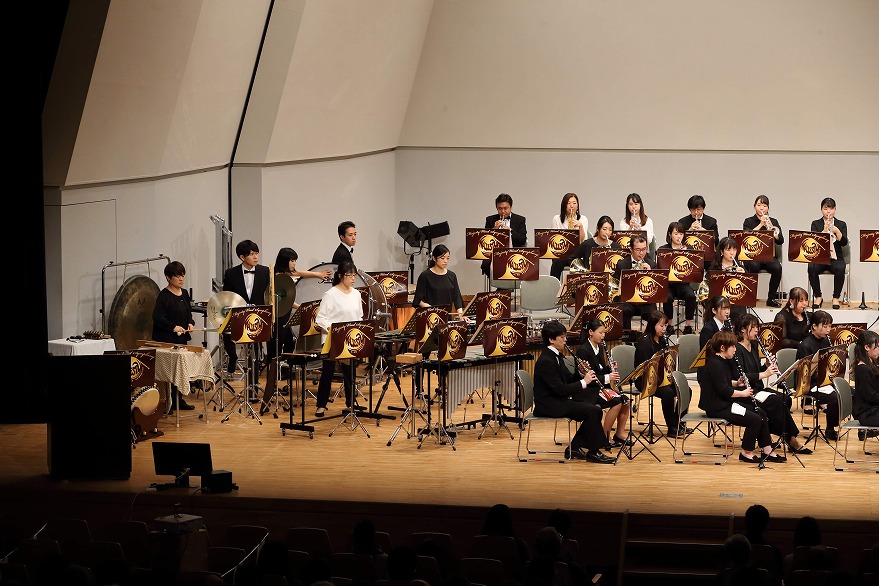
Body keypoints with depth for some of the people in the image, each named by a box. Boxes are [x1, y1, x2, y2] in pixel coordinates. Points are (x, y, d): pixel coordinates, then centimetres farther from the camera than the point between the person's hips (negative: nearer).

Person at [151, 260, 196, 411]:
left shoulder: (184, 293, 12)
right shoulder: (164, 296, -11)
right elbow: (158, 318, -17)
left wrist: (190, 323, -1)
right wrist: (173, 327, -27)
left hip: (181, 338, 8)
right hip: (166, 340, -8)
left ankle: (178, 400, 20)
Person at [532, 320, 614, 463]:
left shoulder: (556, 356, 12)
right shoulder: (545, 361, -20)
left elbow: (568, 379, 17)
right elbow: (561, 389, -23)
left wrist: (581, 374, -3)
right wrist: (584, 382, -16)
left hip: (558, 400, 10)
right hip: (547, 405, -10)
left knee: (596, 410, -1)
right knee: (590, 410, -20)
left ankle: (575, 448, 6)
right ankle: (593, 452, -10)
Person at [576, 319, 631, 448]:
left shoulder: (600, 348, 11)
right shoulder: (583, 350, -16)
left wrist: (609, 368, -4)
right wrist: (607, 378, -24)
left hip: (601, 387, 8)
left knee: (625, 400, -9)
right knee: (616, 402, -25)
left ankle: (620, 433, 4)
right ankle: (605, 437, -16)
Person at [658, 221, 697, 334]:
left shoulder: (689, 249, 8)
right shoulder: (663, 249, 2)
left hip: (683, 283, 1)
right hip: (668, 283, -1)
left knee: (691, 296, -30)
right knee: (668, 297, -33)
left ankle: (688, 325, -17)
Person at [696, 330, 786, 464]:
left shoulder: (722, 362, 12)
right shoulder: (715, 365, -20)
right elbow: (724, 391, -24)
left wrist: (737, 383, 3)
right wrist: (742, 393, -12)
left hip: (725, 403, 11)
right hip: (716, 407, -11)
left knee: (761, 413, 8)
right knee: (755, 420, -17)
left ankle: (767, 451, 10)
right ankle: (746, 453, 0)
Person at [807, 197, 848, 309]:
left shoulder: (841, 224, 10)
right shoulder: (816, 224, 8)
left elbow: (844, 242, -4)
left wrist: (836, 231, -20)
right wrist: (825, 231, -21)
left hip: (835, 258, 0)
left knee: (840, 269, -34)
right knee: (811, 268, -33)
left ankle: (836, 298, -17)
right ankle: (818, 297, -13)